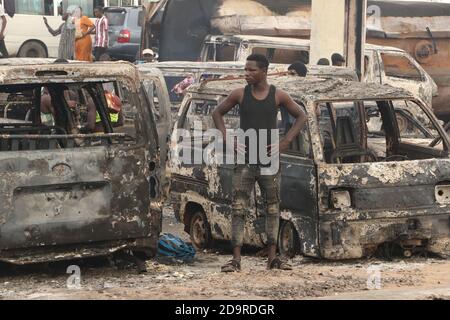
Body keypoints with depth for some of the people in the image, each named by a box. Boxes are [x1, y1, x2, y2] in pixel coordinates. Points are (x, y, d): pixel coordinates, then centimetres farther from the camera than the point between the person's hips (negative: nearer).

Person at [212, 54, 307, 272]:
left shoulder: (278, 96, -1)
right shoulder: (240, 94, 1)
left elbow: (301, 117, 9)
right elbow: (217, 113, 14)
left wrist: (285, 142, -1)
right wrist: (227, 140, 2)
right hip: (244, 160, -1)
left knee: (273, 208, 6)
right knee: (238, 209, -6)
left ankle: (272, 258, 15)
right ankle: (236, 259, -6)